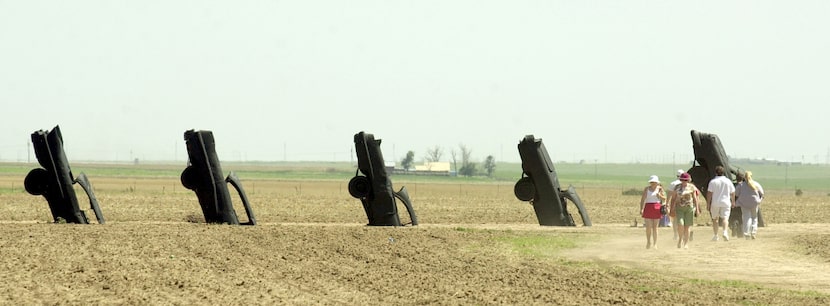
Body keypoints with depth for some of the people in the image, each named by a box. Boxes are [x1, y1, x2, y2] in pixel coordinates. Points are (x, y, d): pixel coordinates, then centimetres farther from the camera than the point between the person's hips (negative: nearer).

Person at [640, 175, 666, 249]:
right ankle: (648, 242, 13)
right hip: (648, 208, 0)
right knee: (648, 227, -6)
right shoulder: (646, 189, 3)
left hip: (657, 208, 0)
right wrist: (641, 209, -11)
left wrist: (660, 196, -11)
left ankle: (655, 244, 7)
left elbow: (664, 199, 10)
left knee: (655, 227, 1)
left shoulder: (659, 189, 6)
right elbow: (642, 199, -1)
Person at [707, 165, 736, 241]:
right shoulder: (728, 181, 3)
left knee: (715, 219, 13)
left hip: (715, 203, -1)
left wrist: (708, 203, -3)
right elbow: (732, 193, 9)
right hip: (726, 203, 1)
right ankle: (725, 232, -28)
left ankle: (715, 235, 15)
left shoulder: (713, 181, -5)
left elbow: (709, 193, -8)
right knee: (725, 218, -4)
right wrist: (733, 202, 23)